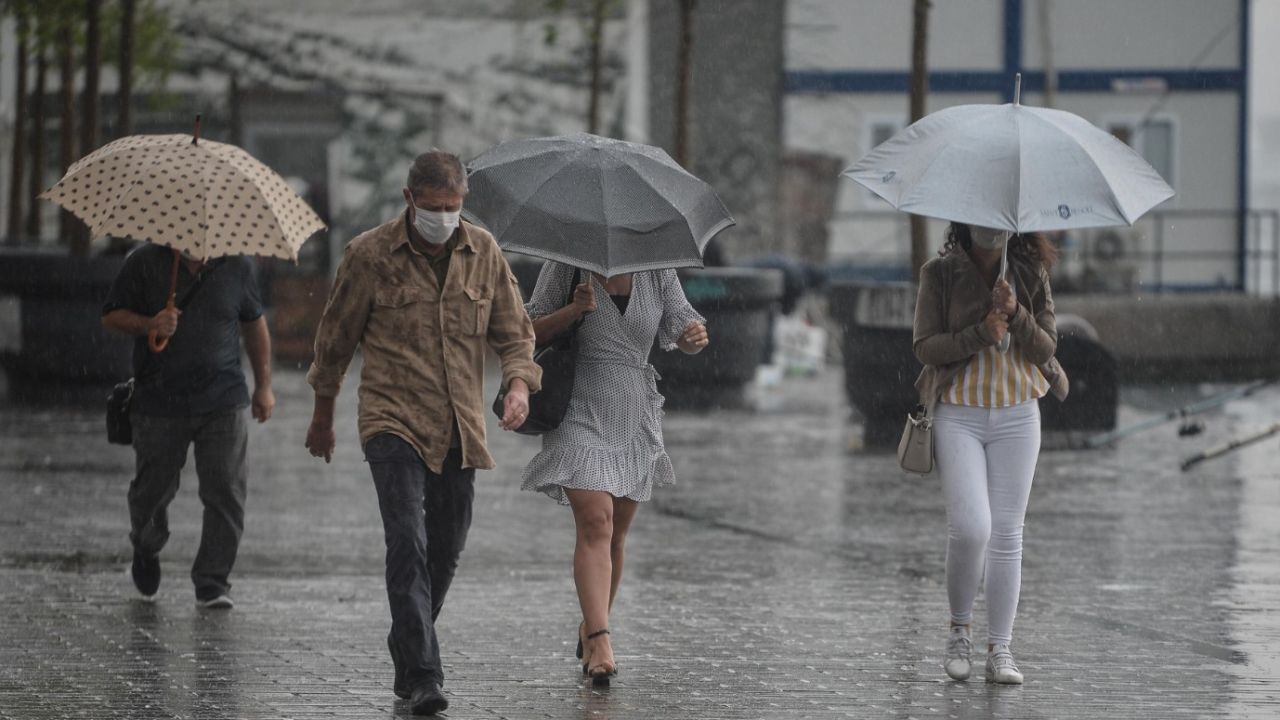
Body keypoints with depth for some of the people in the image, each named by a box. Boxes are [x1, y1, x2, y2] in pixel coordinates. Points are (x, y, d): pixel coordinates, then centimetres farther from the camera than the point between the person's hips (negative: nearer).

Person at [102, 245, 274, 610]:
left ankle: (212, 582, 3)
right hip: (159, 405, -1)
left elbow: (254, 323, 16)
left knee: (227, 494, -7)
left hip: (224, 404, 1)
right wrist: (149, 324, -19)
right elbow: (111, 316, 1)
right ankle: (146, 549, 42)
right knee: (153, 490, 10)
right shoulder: (145, 262, -3)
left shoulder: (236, 266, 4)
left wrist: (264, 386, 15)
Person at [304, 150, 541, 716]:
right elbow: (335, 337, 7)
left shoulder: (483, 253, 5)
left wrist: (519, 383, -10)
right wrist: (322, 417, 15)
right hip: (393, 421, -4)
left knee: (444, 552, 10)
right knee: (408, 544, -18)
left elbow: (514, 331, 11)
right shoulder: (370, 255, -4)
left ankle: (406, 658, 31)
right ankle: (422, 675, -22)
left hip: (460, 429, 4)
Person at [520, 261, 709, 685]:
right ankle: (599, 640, -27)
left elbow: (683, 336, 2)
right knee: (595, 522, -18)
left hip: (635, 416, 4)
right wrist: (575, 310, -19)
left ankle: (590, 627, 29)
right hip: (580, 410, -4)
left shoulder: (658, 274, 4)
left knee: (616, 534, 10)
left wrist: (696, 336, -22)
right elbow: (530, 331, -2)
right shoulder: (566, 268, -4)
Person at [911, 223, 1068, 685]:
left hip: (1017, 417, 2)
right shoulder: (940, 274, -1)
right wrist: (981, 334, -18)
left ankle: (1000, 650, 5)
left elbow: (1046, 347, 3)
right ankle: (959, 628, 8)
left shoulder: (1031, 274, 5)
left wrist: (1016, 315, -15)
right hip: (959, 416, -2)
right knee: (971, 528, -15)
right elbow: (925, 346, -5)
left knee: (1007, 534, 1)